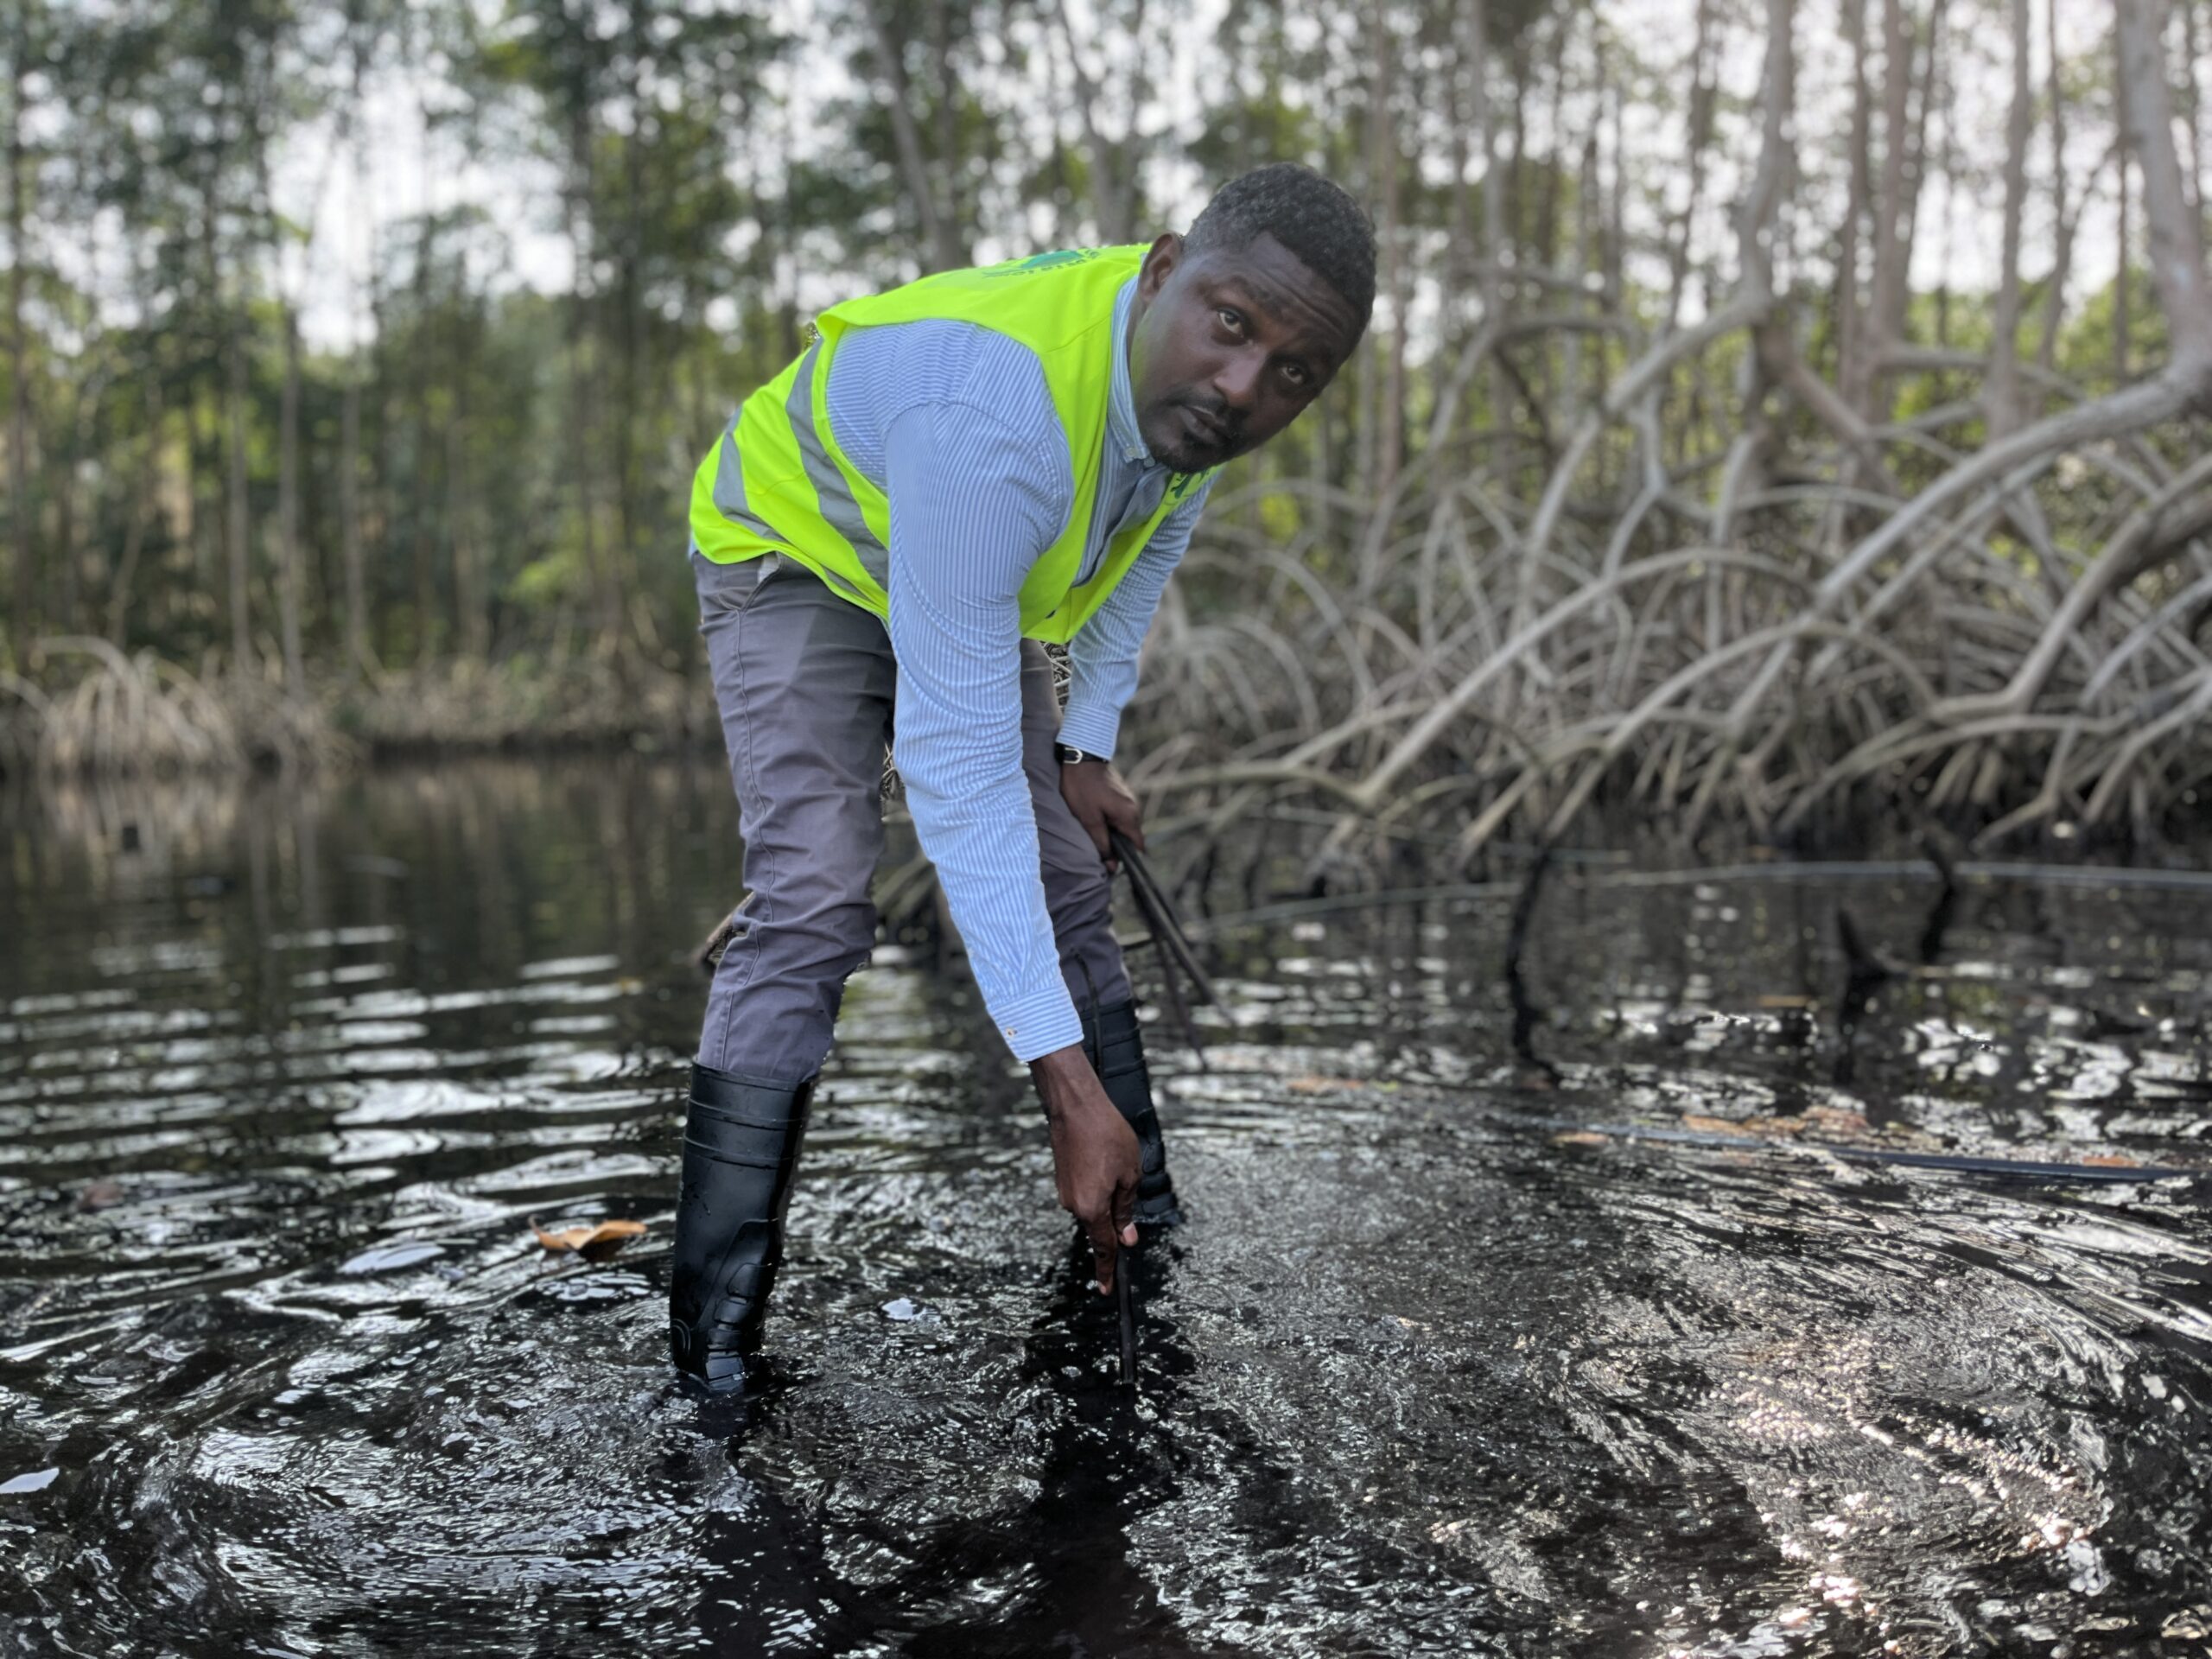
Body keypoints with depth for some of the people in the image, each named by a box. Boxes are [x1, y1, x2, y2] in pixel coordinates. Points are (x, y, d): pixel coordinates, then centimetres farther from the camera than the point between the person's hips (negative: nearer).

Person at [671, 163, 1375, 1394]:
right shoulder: (994, 421, -45)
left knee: (1067, 889, 6)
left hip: (971, 584, 7)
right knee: (810, 909, -22)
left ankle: (1143, 1225, 22)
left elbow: (1150, 547, 5)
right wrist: (1070, 1085, -43)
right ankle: (713, 1340, -16)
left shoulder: (1190, 381, -20)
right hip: (800, 550, -7)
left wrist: (1089, 747, 2)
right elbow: (955, 765, -44)